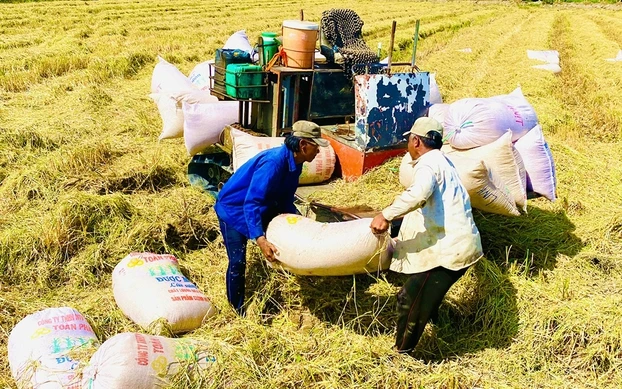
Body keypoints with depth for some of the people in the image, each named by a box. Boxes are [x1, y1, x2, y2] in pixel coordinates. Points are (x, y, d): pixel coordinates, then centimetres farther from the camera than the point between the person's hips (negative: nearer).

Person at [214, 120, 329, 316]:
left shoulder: (294, 163, -6)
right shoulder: (274, 162, -33)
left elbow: (285, 201, 5)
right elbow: (251, 203, -37)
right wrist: (260, 239, -45)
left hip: (261, 208, 9)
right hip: (233, 209, -9)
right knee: (237, 263, -11)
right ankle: (238, 311, 7)